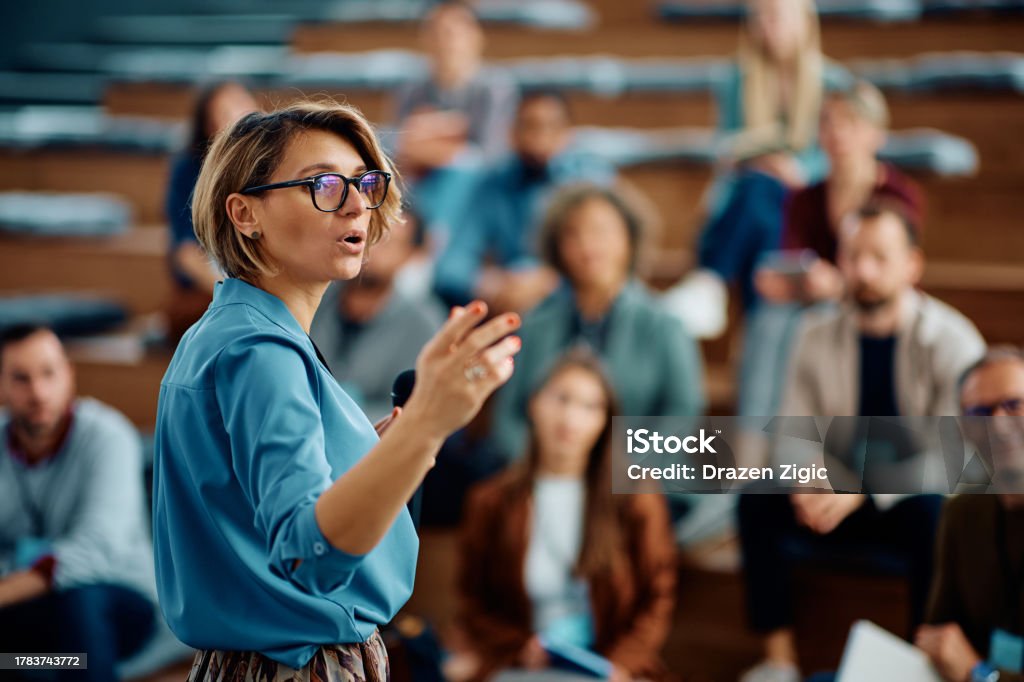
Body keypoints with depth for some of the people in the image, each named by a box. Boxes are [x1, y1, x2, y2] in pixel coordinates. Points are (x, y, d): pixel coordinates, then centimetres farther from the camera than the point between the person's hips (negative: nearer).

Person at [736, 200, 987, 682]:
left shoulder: (952, 340, -12)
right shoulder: (818, 335, 1)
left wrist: (864, 488, -31)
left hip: (920, 499, -4)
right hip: (847, 504, 4)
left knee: (931, 512, -38)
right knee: (758, 499, -21)